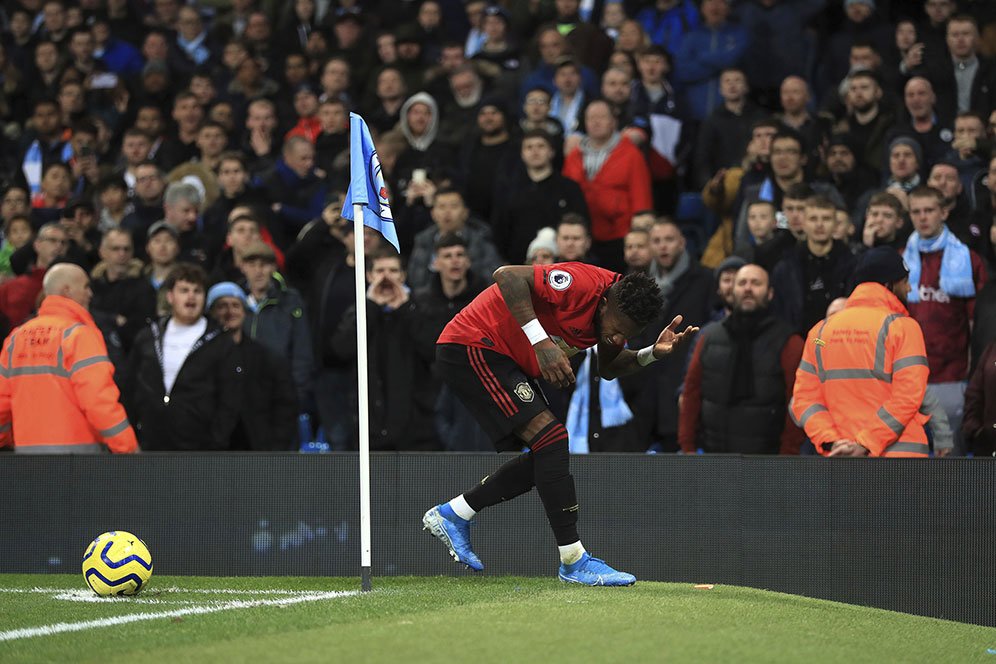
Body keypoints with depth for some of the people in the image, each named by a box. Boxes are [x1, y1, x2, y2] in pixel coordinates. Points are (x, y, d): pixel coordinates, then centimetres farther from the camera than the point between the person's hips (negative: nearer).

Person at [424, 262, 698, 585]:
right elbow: (507, 276, -35)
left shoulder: (619, 312, -1)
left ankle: (451, 514, 23)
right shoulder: (583, 283, -28)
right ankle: (574, 560, -17)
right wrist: (541, 342, -37)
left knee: (544, 457, 10)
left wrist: (653, 353, -8)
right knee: (550, 437, -19)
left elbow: (608, 369, 10)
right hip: (470, 347, -10)